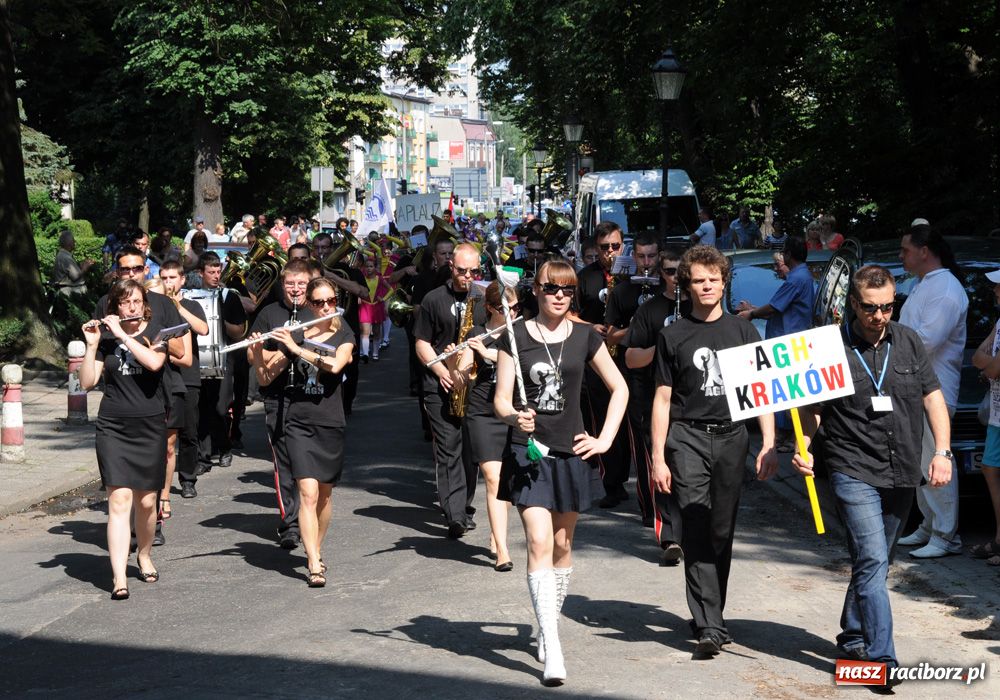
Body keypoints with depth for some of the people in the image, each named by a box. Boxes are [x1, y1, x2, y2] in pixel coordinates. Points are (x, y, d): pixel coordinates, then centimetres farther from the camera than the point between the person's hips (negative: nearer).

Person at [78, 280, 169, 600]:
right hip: (113, 427, 0)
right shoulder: (106, 338, 6)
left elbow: (154, 362, -20)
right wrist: (92, 344, -9)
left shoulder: (156, 333, 2)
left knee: (146, 500, 6)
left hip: (149, 426, 0)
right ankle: (119, 578, -15)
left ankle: (144, 556, 34)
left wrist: (122, 334, -17)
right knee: (119, 499, -10)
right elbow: (87, 382, 1)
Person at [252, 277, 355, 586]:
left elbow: (336, 365, -18)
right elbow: (266, 378, 6)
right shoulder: (295, 336, 5)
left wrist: (296, 349, -21)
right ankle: (315, 565, -16)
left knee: (324, 493, 11)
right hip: (299, 424, -1)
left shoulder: (344, 337, 4)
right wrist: (257, 356, -13)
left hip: (331, 425, 1)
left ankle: (315, 550, 32)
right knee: (308, 492, -13)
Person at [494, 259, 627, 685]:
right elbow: (501, 400, -3)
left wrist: (605, 439, 3)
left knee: (562, 544, 11)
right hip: (528, 450, -3)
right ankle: (552, 651, -17)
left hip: (571, 451, 3)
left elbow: (619, 388, 12)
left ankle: (547, 629, 30)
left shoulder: (585, 337, 4)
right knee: (539, 542, -13)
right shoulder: (516, 338, -2)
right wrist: (514, 417, -25)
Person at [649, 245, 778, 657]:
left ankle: (709, 617, 21)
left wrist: (768, 445, -2)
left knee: (722, 533, 7)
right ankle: (709, 626, -14)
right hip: (688, 438, -2)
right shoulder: (673, 335, 5)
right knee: (696, 532, -11)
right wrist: (658, 459, 0)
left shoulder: (742, 330, 9)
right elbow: (663, 399, 6)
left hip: (732, 437, 2)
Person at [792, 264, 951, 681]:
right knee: (873, 562, -14)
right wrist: (803, 448, -14)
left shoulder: (908, 342, 7)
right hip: (854, 472, -5)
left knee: (875, 563, 15)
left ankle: (853, 638, 32)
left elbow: (932, 397, 10)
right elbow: (811, 408, 2)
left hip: (901, 475, 5)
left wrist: (942, 451, 1)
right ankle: (882, 658, -15)